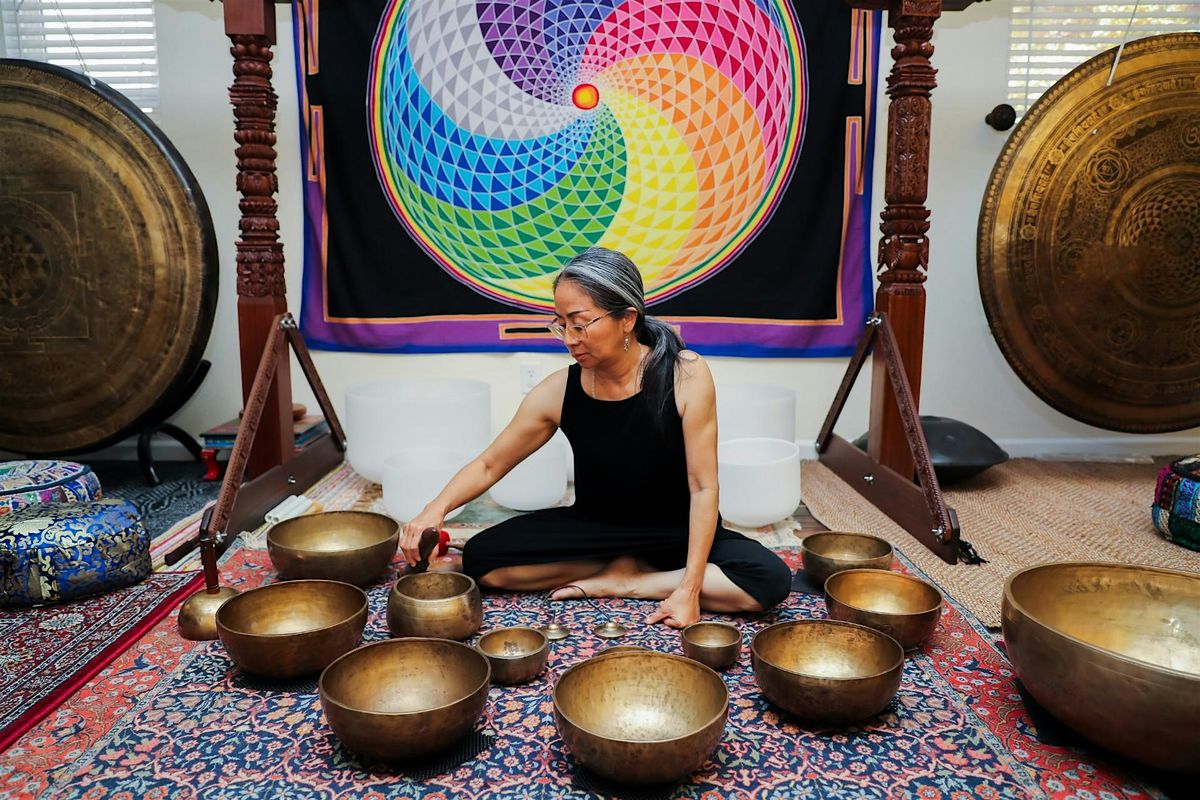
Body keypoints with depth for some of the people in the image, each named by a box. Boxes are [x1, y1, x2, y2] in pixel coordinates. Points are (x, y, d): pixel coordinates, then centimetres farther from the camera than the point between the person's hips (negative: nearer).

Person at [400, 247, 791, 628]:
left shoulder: (684, 375, -22)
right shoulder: (558, 391, -15)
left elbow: (703, 487, -20)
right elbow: (488, 465, -4)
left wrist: (689, 589, -24)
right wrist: (436, 509, -23)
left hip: (675, 531, -2)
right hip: (594, 526, 2)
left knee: (770, 579, -27)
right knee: (480, 559, -15)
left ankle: (621, 582, -12)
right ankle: (625, 568, -4)